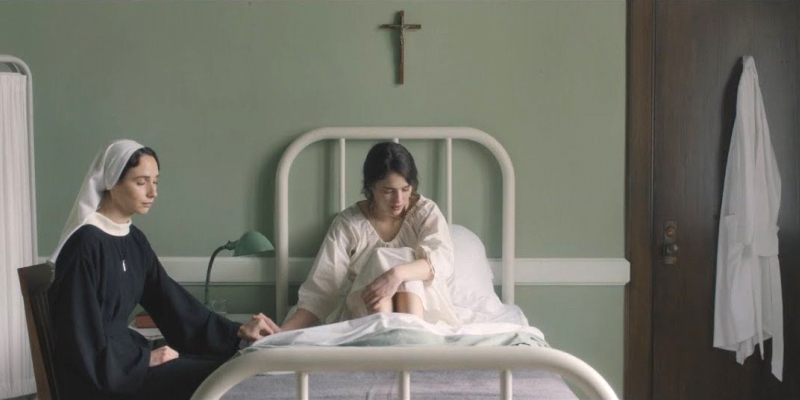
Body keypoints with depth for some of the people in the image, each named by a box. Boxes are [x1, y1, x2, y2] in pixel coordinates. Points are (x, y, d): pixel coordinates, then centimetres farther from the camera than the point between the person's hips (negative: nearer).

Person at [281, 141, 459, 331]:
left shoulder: (426, 211, -7)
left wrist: (398, 274, -46)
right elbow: (321, 288, -15)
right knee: (380, 259, -27)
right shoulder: (347, 223, -9)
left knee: (407, 259, -27)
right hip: (363, 312, 0)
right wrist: (282, 333, -30)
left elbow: (442, 260, -26)